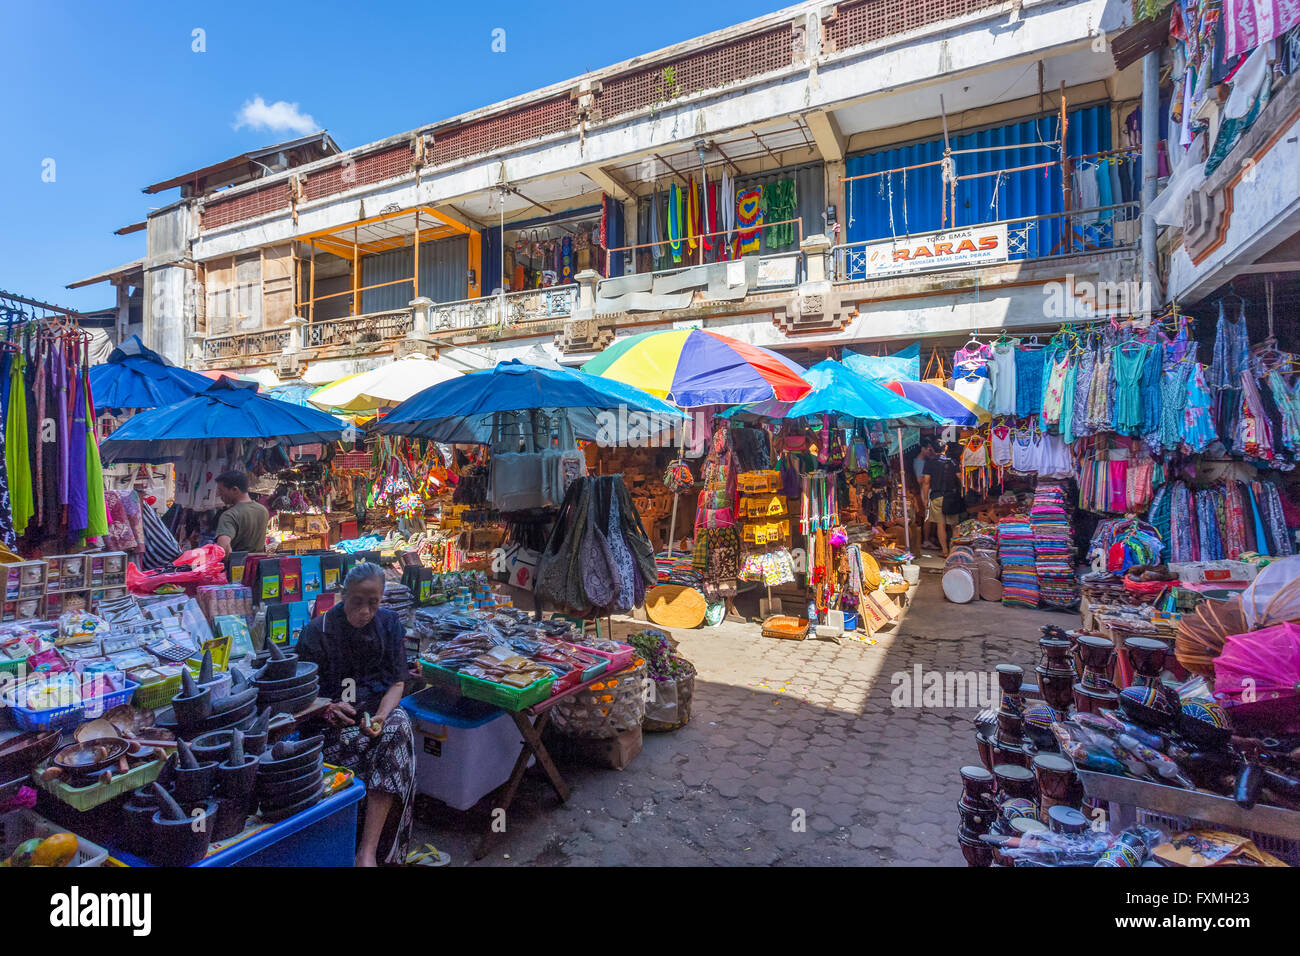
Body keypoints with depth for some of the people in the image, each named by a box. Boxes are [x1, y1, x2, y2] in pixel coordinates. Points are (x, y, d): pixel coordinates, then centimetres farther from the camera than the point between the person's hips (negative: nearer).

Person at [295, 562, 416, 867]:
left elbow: (397, 683, 1)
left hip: (380, 705, 1)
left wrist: (380, 716, -19)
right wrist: (327, 707, -22)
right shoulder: (318, 631, -5)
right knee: (352, 742, -33)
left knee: (397, 727, -32)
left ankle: (368, 851, -31)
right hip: (334, 715, -1)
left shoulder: (390, 624, 1)